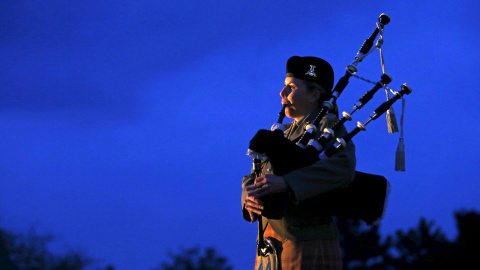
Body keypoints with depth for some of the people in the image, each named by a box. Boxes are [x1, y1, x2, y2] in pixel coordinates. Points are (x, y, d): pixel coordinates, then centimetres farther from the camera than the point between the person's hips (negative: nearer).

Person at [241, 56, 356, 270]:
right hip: (270, 243, 7)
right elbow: (253, 178, 15)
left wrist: (285, 182, -30)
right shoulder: (282, 134, 21)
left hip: (308, 247, -7)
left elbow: (343, 167, -21)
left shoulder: (328, 127, -2)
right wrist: (250, 198, -10)